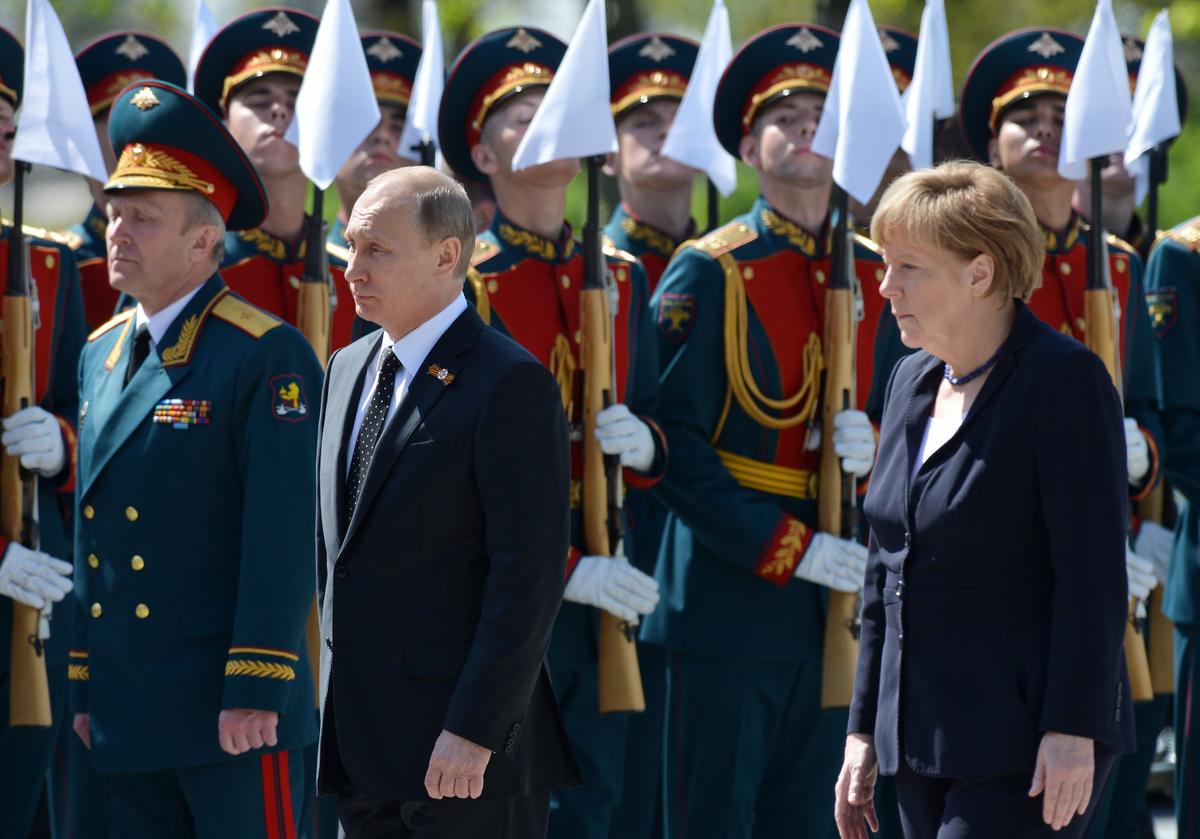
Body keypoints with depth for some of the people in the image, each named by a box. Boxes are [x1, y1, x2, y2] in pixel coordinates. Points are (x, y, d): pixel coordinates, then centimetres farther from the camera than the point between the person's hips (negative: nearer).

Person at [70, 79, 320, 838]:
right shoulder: (102, 354, 13)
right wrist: (86, 686, 15)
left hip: (231, 716, -7)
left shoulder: (268, 356, -9)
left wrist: (256, 692, -19)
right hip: (126, 719, 7)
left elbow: (284, 538, -14)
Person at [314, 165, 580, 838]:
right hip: (361, 744, 8)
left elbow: (530, 573, -16)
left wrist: (474, 733, -19)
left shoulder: (511, 383, -12)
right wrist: (337, 694, 17)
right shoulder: (349, 368, 14)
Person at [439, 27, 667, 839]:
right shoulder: (463, 283, -6)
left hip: (609, 588, 5)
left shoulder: (621, 278, 13)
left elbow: (656, 423, 18)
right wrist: (563, 571, -17)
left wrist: (645, 444, -7)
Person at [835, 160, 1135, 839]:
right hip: (921, 744, 8)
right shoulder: (912, 382, 14)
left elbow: (1094, 573, -14)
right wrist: (864, 730, 16)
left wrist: (1072, 732, -19)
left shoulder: (1065, 379, -10)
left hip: (1024, 750, -8)